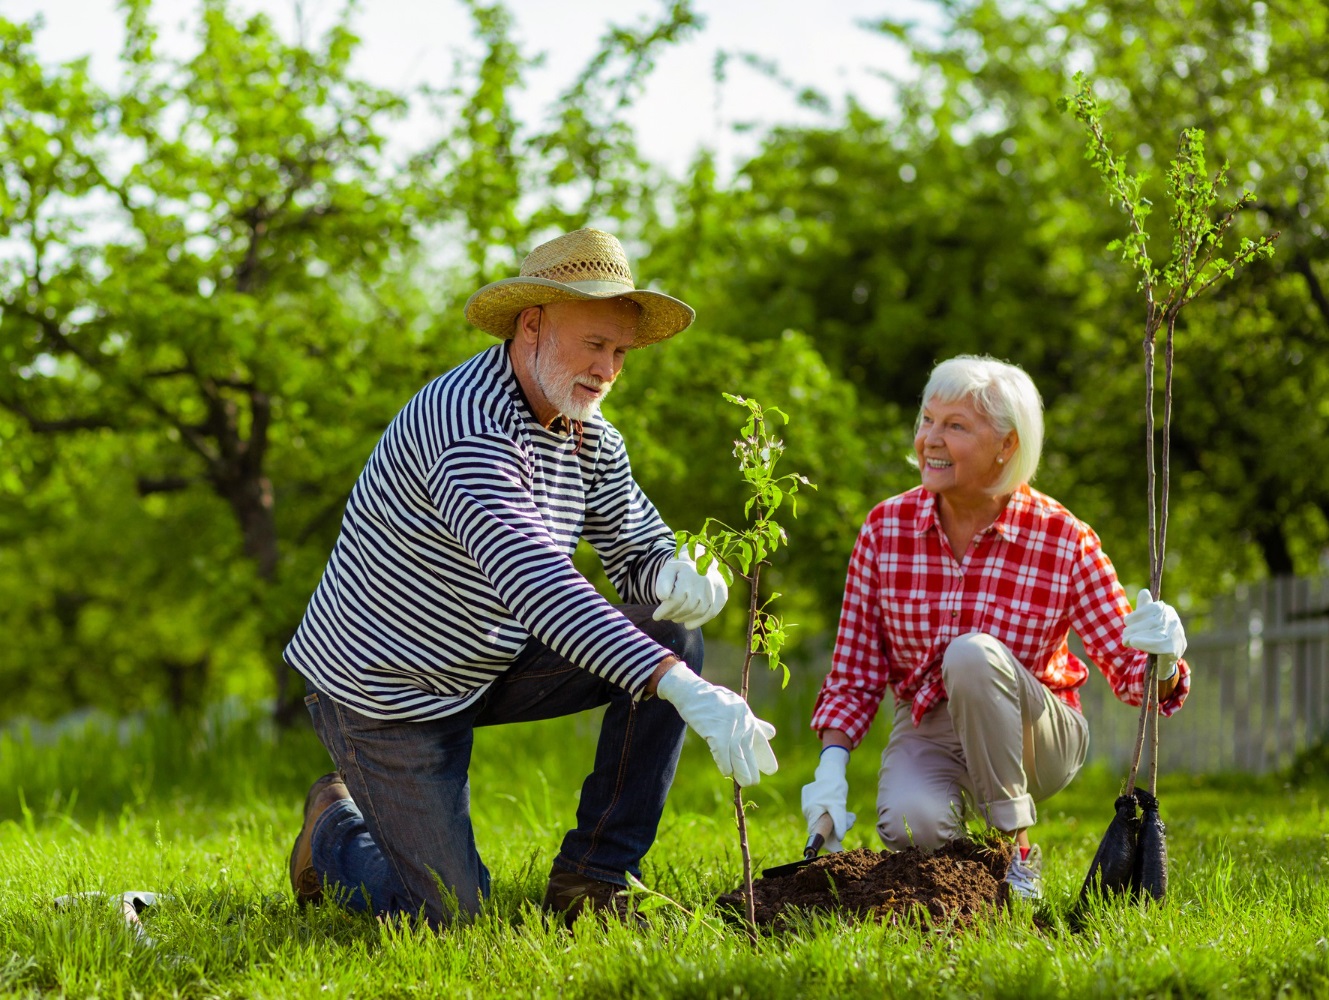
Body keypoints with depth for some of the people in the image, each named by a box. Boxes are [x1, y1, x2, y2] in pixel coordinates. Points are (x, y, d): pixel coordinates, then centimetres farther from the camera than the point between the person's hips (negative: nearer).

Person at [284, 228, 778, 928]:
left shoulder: (590, 437, -1)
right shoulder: (469, 423, -31)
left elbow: (641, 551, 4)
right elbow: (533, 582, -44)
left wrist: (677, 578, -25)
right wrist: (688, 692, -52)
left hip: (488, 668, 8)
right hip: (381, 684, -8)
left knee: (671, 637, -10)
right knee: (450, 914, -7)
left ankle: (591, 883, -4)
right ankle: (334, 829, 27)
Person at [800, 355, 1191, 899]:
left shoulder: (1063, 540, -13)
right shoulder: (885, 528, -7)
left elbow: (1130, 671, -10)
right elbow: (854, 674, -1)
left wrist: (1161, 659, -34)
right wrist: (831, 769, -15)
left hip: (1034, 737, -1)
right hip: (927, 735, 1)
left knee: (972, 651, -32)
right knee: (910, 826, -33)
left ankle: (1016, 851, -18)